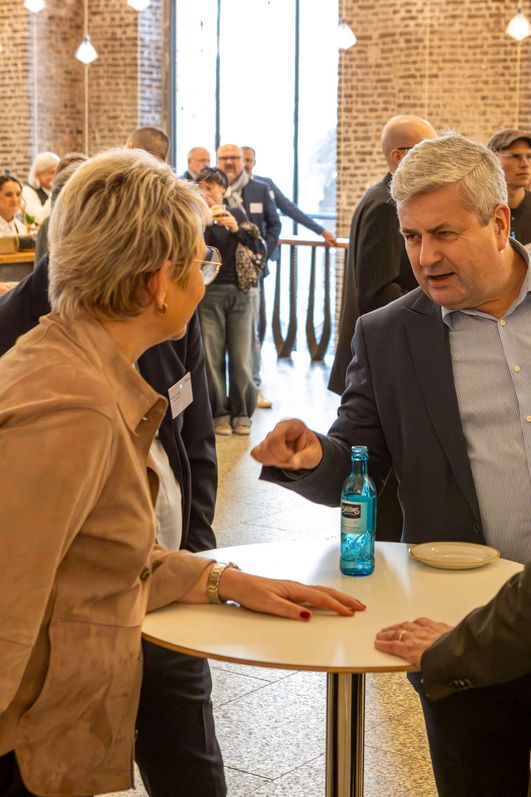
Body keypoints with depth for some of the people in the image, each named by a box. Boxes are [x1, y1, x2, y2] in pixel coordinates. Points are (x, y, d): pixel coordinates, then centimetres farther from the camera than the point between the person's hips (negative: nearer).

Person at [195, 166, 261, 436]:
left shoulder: (238, 214, 10)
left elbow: (259, 247, 3)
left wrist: (236, 228, -10)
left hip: (239, 292, 1)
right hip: (209, 294, -1)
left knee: (241, 357, 3)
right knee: (213, 356, -2)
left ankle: (241, 413, 12)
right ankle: (220, 413, 8)